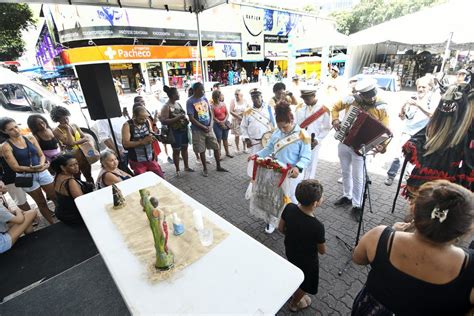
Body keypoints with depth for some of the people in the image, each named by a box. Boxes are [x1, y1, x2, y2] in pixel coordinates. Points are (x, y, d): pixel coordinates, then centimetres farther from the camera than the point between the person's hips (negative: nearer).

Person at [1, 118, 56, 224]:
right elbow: (16, 167, -13)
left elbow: (41, 155, 1)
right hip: (26, 177, -2)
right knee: (42, 203, 10)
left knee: (56, 197, 9)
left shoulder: (30, 138, -2)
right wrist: (35, 169, -23)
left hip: (43, 172, 3)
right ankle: (53, 224, 23)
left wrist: (41, 165, -19)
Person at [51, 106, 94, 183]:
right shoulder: (56, 131, -11)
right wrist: (67, 129, -16)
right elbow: (70, 143, -21)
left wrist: (75, 142, -17)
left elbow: (85, 138, 0)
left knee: (89, 176, 16)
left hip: (83, 154, 5)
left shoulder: (74, 125, 4)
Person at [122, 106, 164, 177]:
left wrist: (153, 137, -12)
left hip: (150, 158, 4)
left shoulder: (147, 122, 1)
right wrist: (142, 142, -23)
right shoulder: (127, 125, -11)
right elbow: (125, 144, -16)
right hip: (137, 161, -4)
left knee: (160, 177, 8)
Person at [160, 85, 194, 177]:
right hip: (175, 132, -7)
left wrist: (186, 119, 0)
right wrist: (177, 118, -26)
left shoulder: (178, 103, 8)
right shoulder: (166, 107, -15)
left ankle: (186, 167, 31)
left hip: (184, 130, 7)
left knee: (184, 148, 16)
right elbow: (164, 121, -23)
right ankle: (177, 170, 20)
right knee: (176, 151, 5)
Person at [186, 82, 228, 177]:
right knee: (202, 150, 6)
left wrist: (210, 125, -8)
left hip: (209, 128, 5)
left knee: (216, 147, 7)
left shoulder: (205, 98, 4)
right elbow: (191, 118, -15)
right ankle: (205, 168, 24)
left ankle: (218, 166, 24)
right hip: (198, 130, -4)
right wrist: (204, 127, -15)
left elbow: (211, 113, 7)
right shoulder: (190, 102, -11)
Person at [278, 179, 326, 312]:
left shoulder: (289, 208, -24)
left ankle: (295, 293, 61)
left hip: (290, 251, 5)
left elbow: (280, 228, -7)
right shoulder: (317, 226, -37)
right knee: (305, 283, 28)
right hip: (307, 260, -4)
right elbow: (322, 251, -18)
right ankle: (294, 303, 53)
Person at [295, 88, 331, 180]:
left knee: (310, 168, 7)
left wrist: (317, 140, -12)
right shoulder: (299, 107, 2)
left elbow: (326, 128, -1)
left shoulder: (324, 110, -5)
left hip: (313, 144, -2)